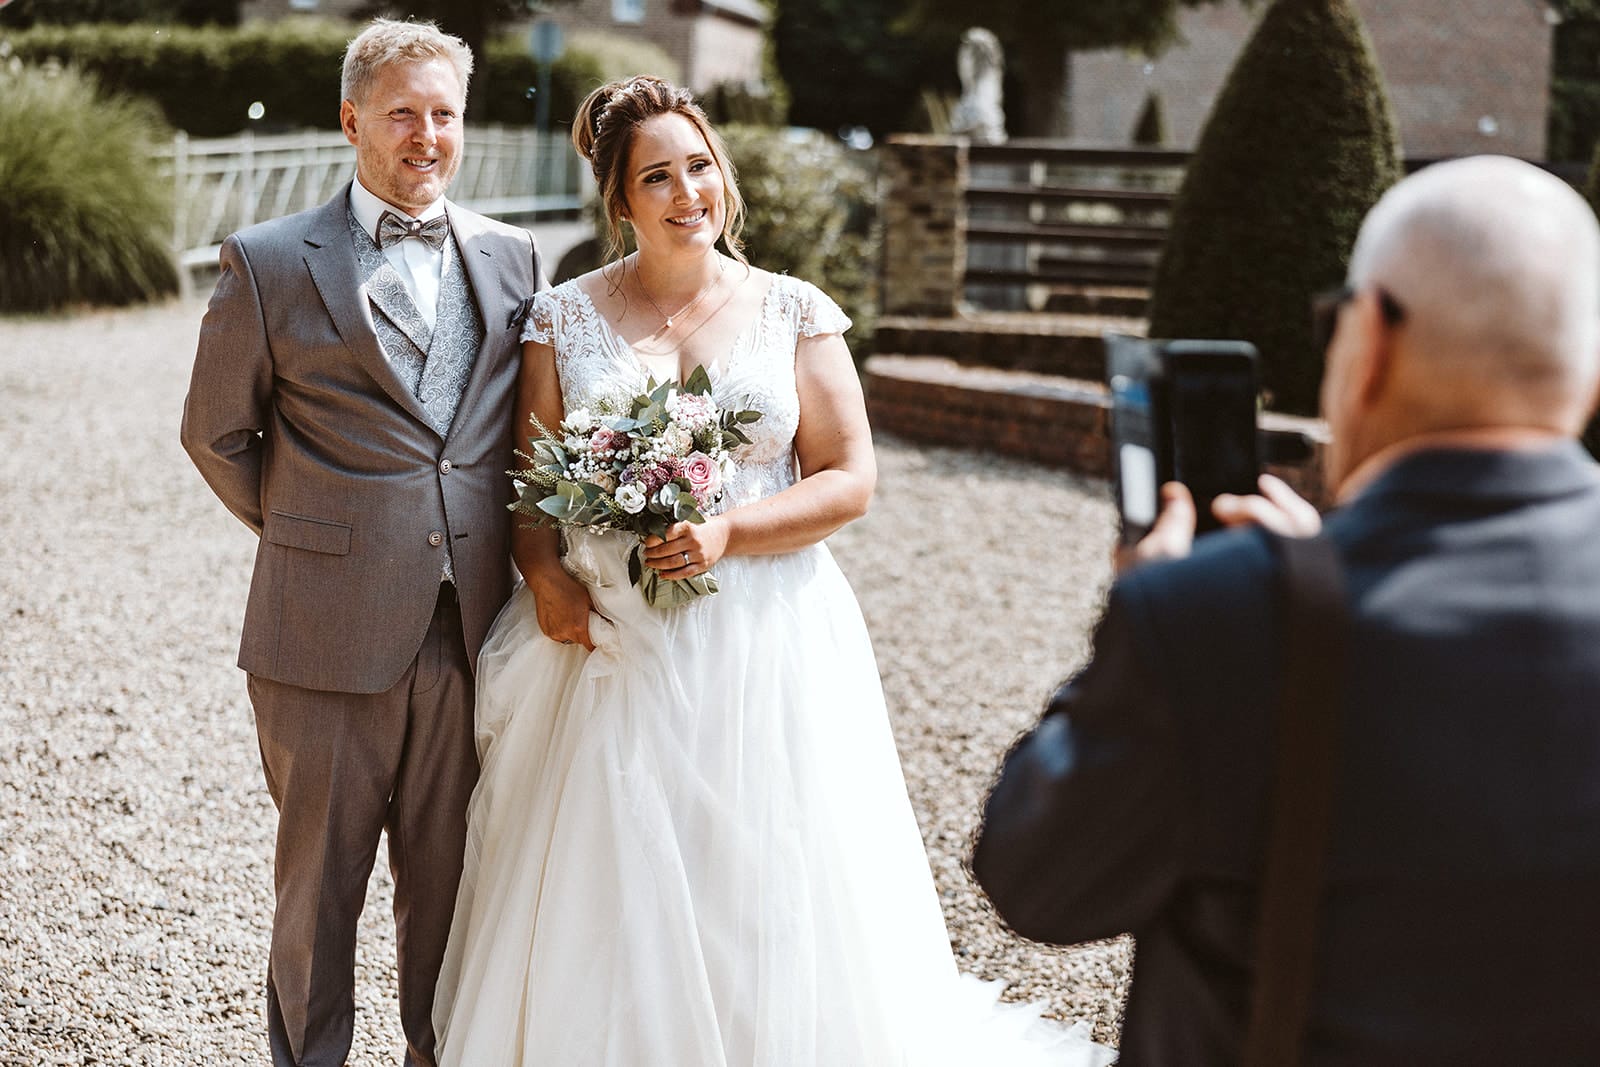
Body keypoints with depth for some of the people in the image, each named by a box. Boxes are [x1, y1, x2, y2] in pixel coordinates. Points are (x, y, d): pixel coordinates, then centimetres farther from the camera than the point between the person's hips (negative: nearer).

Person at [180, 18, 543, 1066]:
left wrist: (500, 554, 8)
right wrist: (302, 531, 7)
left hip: (472, 631, 3)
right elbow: (217, 432, 7)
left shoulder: (512, 257, 8)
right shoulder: (270, 261, -1)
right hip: (329, 635, -2)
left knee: (451, 881, 13)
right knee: (319, 881, 11)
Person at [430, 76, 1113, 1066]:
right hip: (613, 647, 1)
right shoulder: (565, 317, 5)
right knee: (609, 903, 5)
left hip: (767, 647, -1)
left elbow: (851, 479, -1)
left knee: (768, 900, 3)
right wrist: (546, 577, -12)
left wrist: (730, 530, -15)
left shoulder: (794, 312, 2)